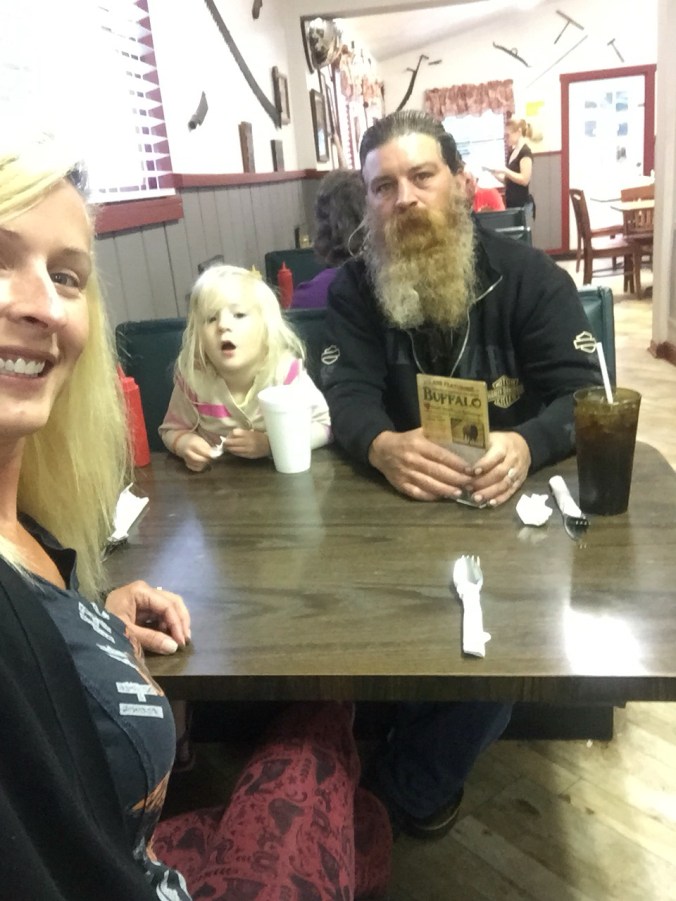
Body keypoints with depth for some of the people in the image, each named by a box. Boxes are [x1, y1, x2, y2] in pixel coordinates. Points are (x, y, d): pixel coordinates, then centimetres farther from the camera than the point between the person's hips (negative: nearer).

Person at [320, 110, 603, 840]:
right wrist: (382, 446, -34)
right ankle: (424, 767, 4)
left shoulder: (532, 278, -1)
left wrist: (527, 445, -33)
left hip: (512, 496, -1)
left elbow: (582, 395, -9)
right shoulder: (353, 289, 4)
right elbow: (347, 394, -9)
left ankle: (407, 789, 0)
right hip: (396, 499, 2)